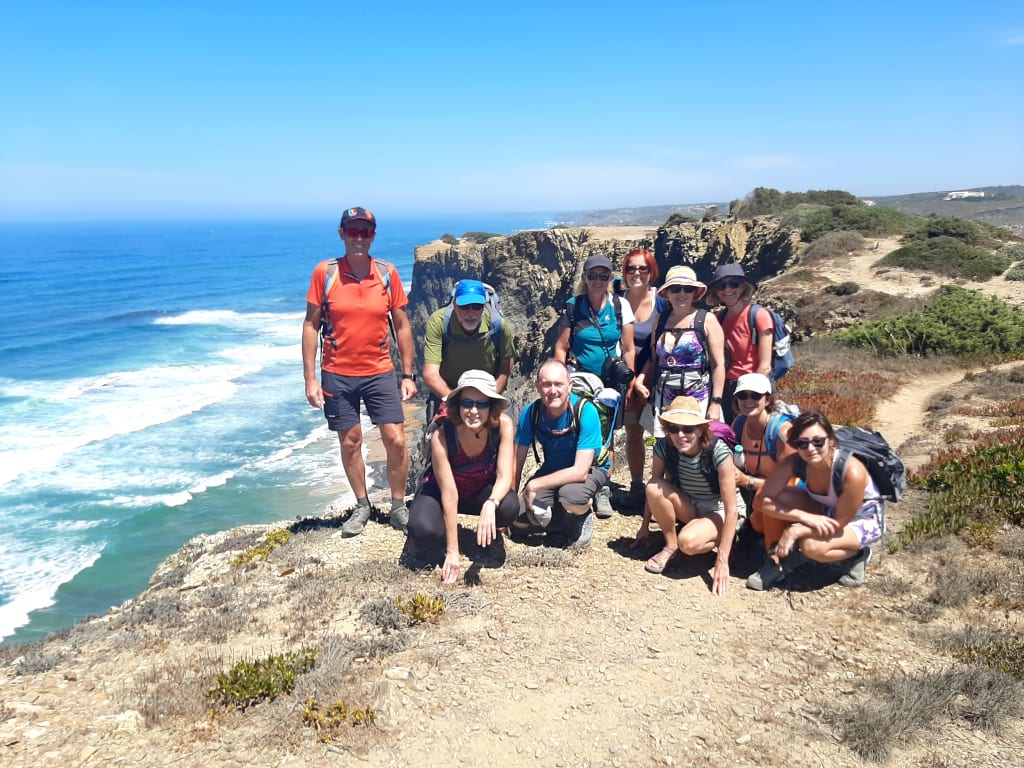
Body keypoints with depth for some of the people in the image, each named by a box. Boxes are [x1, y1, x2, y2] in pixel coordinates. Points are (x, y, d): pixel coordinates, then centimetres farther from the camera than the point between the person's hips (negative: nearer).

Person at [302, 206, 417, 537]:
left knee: (396, 441, -3)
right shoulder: (324, 272, -5)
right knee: (350, 442, 9)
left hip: (380, 373, 1)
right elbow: (311, 325, -2)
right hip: (337, 374, 0)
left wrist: (408, 375, 2)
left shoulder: (387, 273, -1)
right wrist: (310, 378, -6)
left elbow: (402, 326, 4)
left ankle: (398, 506, 17)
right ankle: (362, 505, 28)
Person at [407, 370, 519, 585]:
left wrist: (491, 504, -51)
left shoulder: (503, 425, -26)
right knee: (424, 532, -33)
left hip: (482, 491, 2)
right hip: (439, 490, -2)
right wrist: (452, 551, -29)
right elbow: (449, 494, -29)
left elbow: (505, 475, -28)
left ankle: (489, 535, 4)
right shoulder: (441, 436, -31)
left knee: (509, 507, -32)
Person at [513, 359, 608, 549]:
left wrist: (534, 485, -30)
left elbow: (580, 471, -32)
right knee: (520, 520, -19)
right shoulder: (530, 412, -18)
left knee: (571, 495, -38)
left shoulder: (586, 412, -29)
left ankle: (584, 516, -1)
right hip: (552, 468, 4)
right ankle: (559, 522, 14)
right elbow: (517, 461, -7)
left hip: (590, 469, -3)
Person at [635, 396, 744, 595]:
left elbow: (732, 510, -29)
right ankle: (671, 546, -6)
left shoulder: (718, 452, -30)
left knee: (688, 541, -34)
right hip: (689, 507, 4)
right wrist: (645, 526, 4)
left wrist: (722, 563, -33)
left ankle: (717, 540, 0)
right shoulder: (663, 447, -19)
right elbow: (653, 488, -2)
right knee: (655, 488, -25)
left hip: (720, 511, -4)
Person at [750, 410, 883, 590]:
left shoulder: (852, 472, -37)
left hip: (864, 519, -4)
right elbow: (766, 501, -23)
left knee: (812, 546, -31)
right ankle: (780, 558, -3)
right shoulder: (793, 463, -23)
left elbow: (840, 522, -25)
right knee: (778, 497, -22)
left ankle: (858, 555, 0)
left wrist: (795, 531, -29)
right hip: (826, 511, 5)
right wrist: (806, 517, -34)